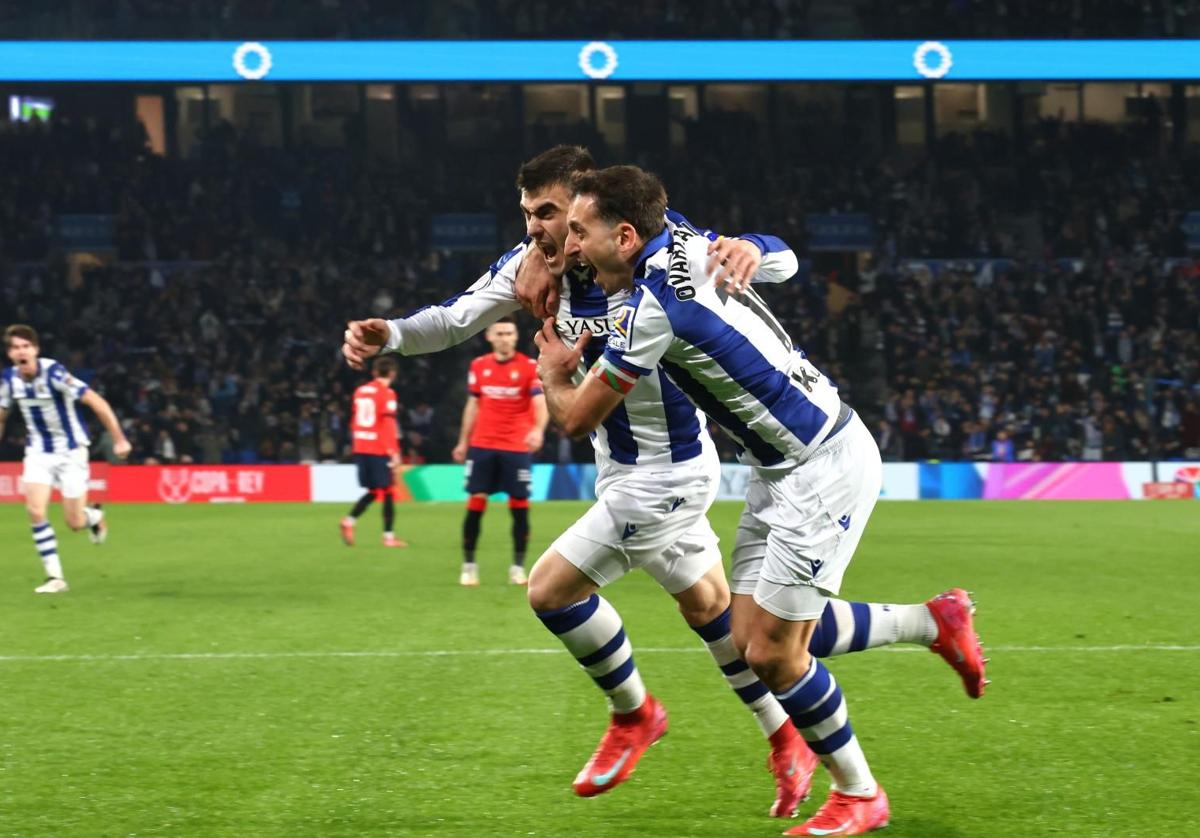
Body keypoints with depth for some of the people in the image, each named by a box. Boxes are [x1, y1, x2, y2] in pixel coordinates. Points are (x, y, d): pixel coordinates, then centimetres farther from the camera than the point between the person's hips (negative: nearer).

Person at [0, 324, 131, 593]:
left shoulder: (54, 373, -24)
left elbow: (96, 402, -22)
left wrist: (119, 439, -23)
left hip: (70, 451, -4)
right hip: (38, 451, 4)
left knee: (75, 523, -3)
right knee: (35, 511, -15)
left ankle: (95, 516, 35)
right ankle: (55, 578, -7)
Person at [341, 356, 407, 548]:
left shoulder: (360, 391, 12)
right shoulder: (387, 394, -9)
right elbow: (388, 424, -16)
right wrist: (394, 451, -18)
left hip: (360, 447, 7)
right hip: (379, 449, -7)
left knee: (372, 491, 14)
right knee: (388, 491, 1)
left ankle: (350, 521, -6)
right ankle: (389, 536, -1)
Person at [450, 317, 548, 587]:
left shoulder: (530, 367, -5)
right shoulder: (478, 366, 7)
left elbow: (541, 403, -16)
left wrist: (538, 429, -36)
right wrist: (463, 442, 17)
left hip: (517, 448, -2)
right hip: (482, 446, 2)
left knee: (519, 506, 0)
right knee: (475, 504, -2)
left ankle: (518, 567, 10)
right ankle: (469, 565, 7)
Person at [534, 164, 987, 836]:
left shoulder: (653, 307, -22)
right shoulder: (682, 243, 2)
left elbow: (577, 419, -13)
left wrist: (552, 370, 12)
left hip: (825, 468, -10)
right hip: (784, 469, 10)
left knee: (771, 654, -6)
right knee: (751, 640, 8)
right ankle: (937, 622, 21)